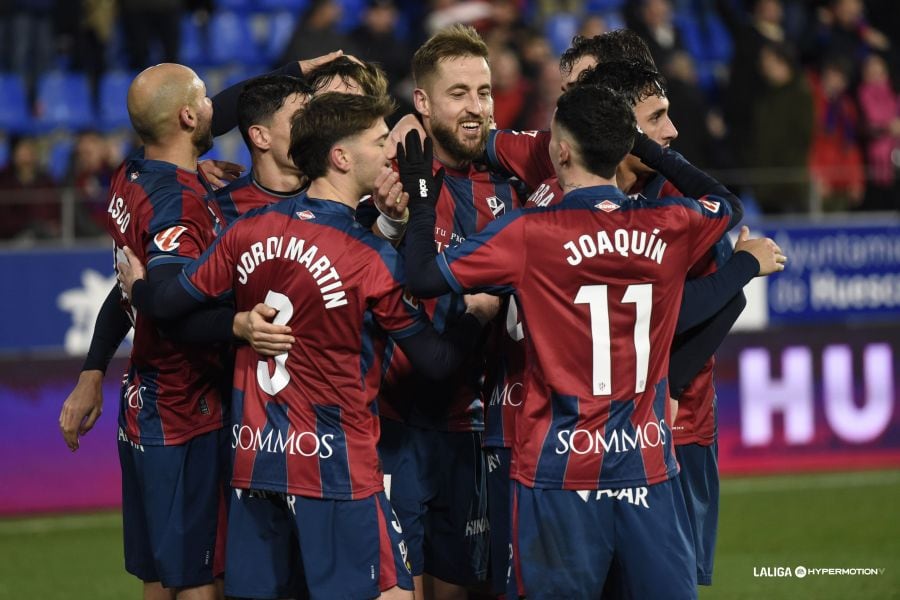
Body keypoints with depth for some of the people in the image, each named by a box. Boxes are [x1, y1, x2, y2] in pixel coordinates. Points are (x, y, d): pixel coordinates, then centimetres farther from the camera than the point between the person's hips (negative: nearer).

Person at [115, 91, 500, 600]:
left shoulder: (249, 232, 1)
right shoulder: (373, 258, -12)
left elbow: (168, 303, 4)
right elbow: (437, 361, -6)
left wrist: (138, 287, 25)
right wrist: (480, 313, 11)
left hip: (255, 457, 6)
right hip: (334, 461, -6)